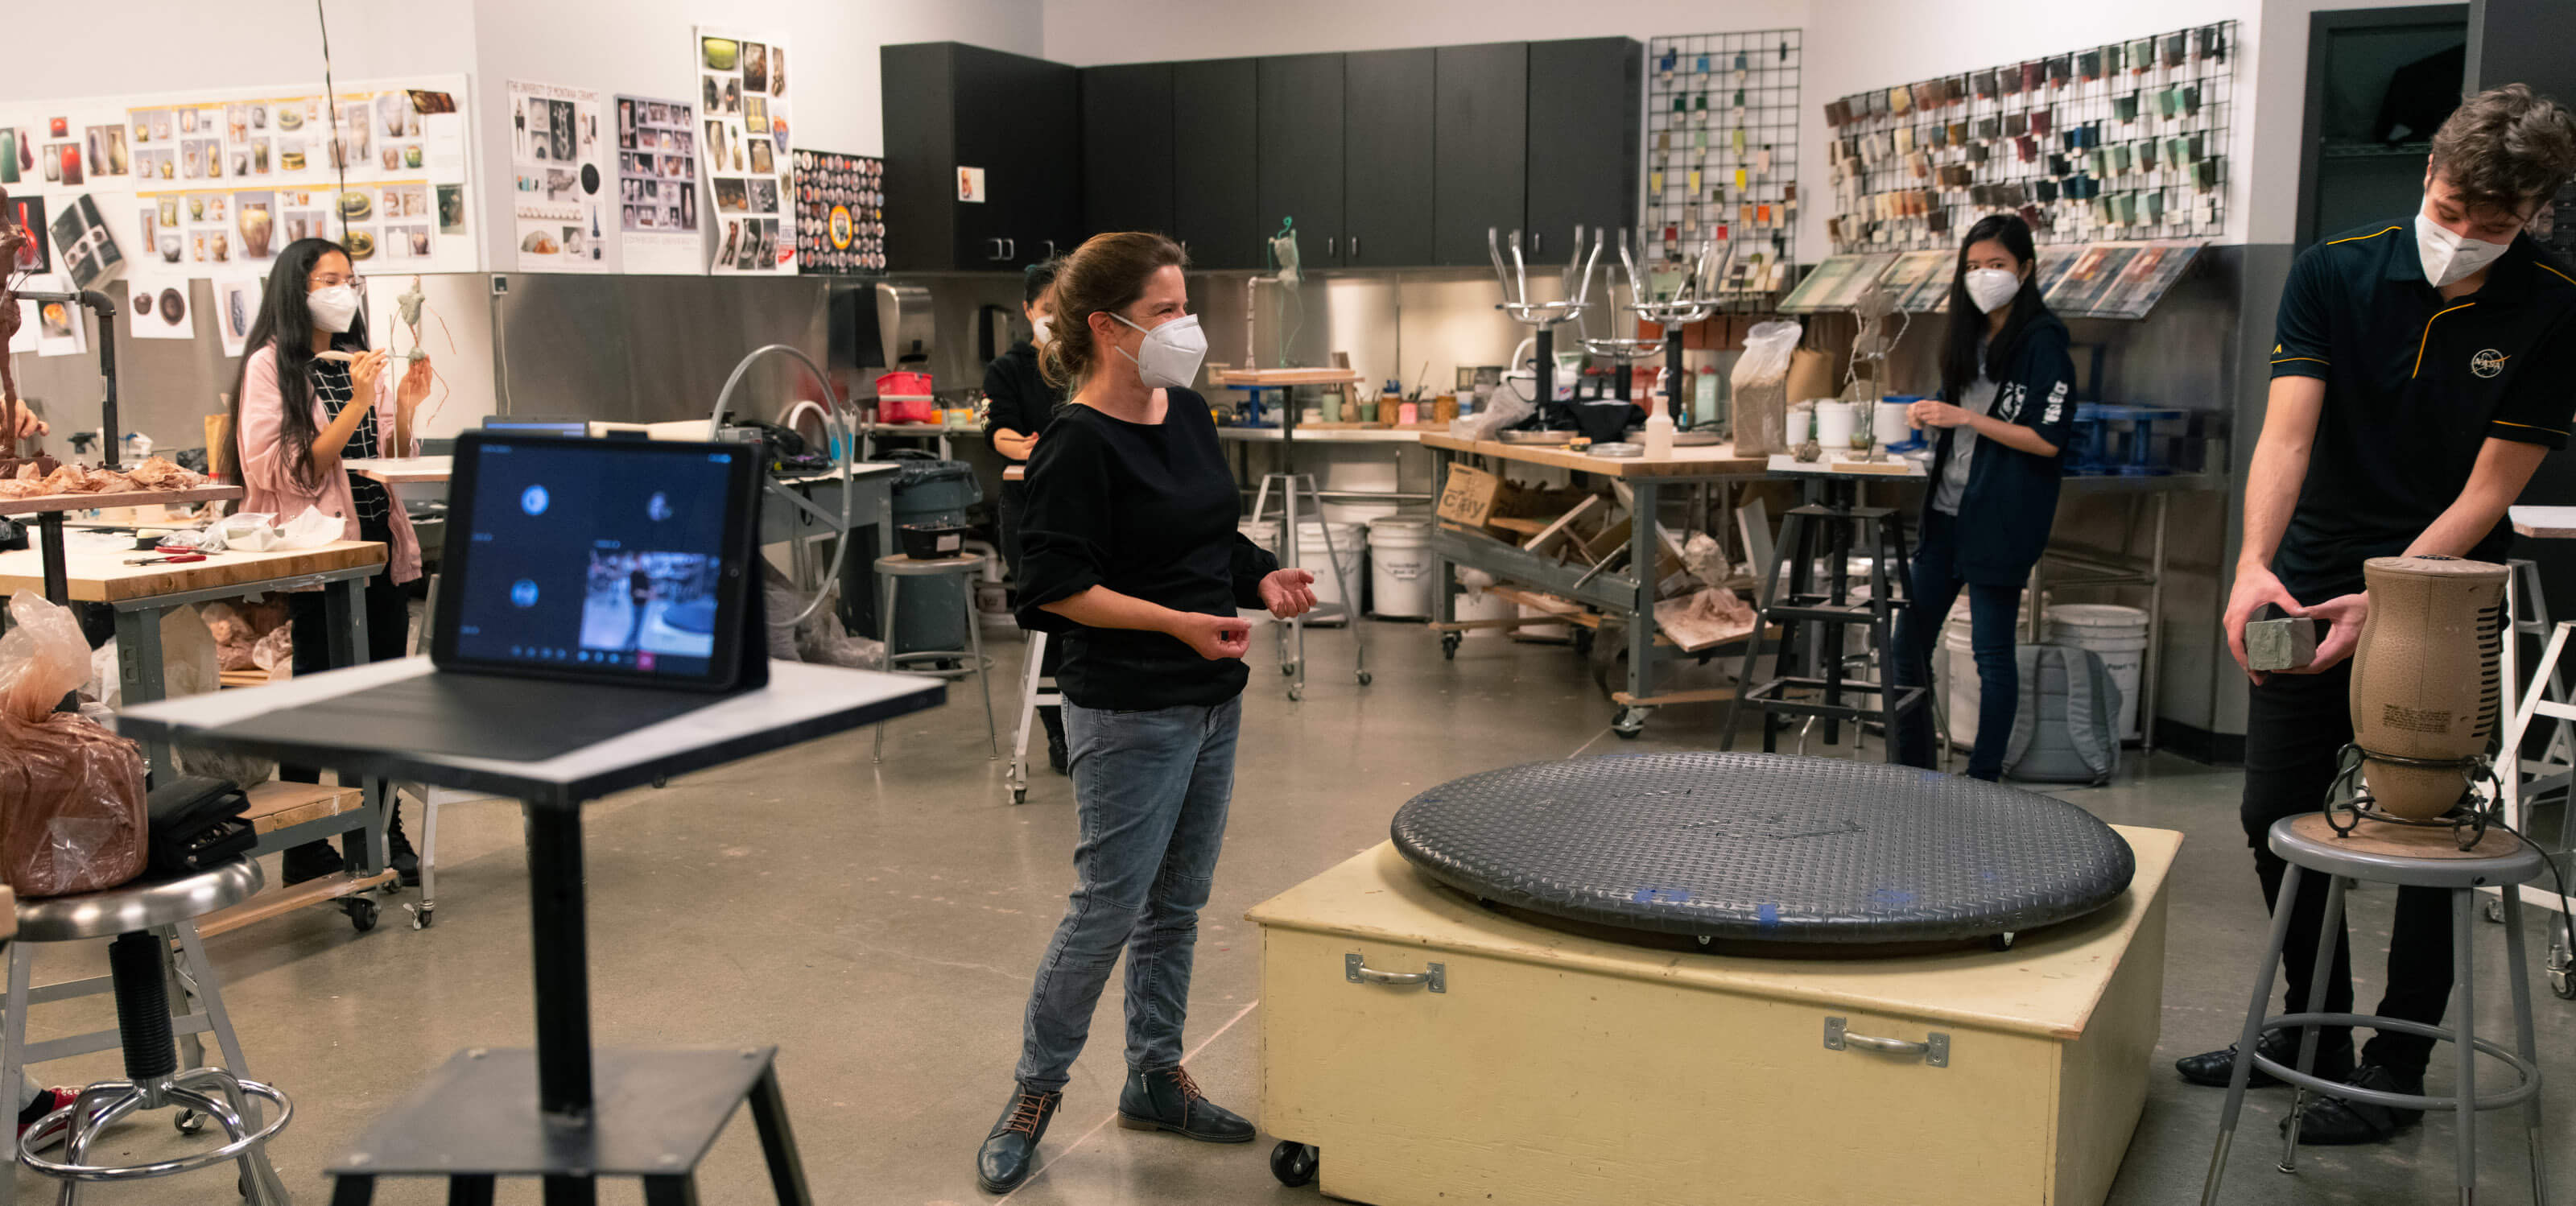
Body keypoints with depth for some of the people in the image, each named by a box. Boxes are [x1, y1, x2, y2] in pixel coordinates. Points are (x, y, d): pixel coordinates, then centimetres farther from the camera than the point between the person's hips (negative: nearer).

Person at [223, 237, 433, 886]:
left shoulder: (363, 362, 14)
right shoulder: (270, 366, -5)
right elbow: (290, 472, -14)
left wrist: (405, 408, -1)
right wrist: (355, 407, -20)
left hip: (381, 546, 6)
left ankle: (385, 833, 19)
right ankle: (305, 853, 9)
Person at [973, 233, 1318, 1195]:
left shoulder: (1187, 414, 8)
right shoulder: (1079, 445, -17)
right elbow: (1057, 588, -18)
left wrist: (1262, 579, 1)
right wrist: (1178, 622, -24)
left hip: (1212, 700, 8)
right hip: (1129, 713, -8)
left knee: (1178, 903, 16)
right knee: (1110, 907, -1)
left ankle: (1156, 1079, 30)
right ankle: (1036, 1089, 18)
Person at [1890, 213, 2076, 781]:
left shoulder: (2043, 340, -8)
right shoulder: (1970, 337, 14)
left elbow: (2048, 440, -14)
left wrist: (1965, 417, -16)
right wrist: (1932, 418, 3)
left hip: (1999, 521, -8)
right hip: (1947, 510, 8)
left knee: (1991, 650, 0)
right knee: (1908, 642, 8)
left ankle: (1984, 778, 11)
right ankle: (1911, 770, 20)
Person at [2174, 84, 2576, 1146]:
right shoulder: (2334, 273, -7)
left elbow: (2486, 493, -13)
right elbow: (2288, 431, -17)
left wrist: (2382, 601, -25)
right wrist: (2255, 565, -32)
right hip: (2311, 584, 3)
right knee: (2278, 816, 9)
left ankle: (2397, 1068, 17)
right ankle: (2315, 1031, 27)